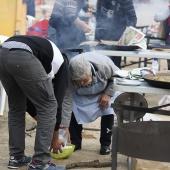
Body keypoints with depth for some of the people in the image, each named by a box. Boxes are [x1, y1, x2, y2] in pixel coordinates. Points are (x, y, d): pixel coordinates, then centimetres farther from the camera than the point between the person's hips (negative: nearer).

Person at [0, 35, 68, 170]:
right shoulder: (61, 64, 28)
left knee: (15, 106, 27)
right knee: (48, 106, 11)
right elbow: (58, 100, 25)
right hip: (22, 57, -6)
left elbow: (29, 97, 43)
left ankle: (16, 156, 29)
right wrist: (55, 138, 34)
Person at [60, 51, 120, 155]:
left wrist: (108, 94, -26)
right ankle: (75, 142, 2)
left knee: (108, 111, -18)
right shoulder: (69, 78, -40)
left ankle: (105, 144, -2)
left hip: (104, 90, -1)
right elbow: (66, 102, -34)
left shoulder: (104, 65, -42)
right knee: (72, 111, -16)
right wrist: (64, 127, -35)